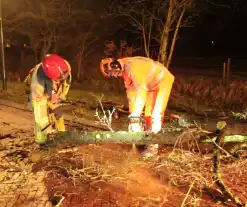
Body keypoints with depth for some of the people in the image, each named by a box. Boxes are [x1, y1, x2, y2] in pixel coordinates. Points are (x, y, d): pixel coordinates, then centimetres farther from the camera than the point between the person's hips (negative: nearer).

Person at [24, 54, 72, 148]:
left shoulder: (65, 66, -34)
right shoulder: (38, 80, -47)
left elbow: (67, 81, -8)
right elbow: (38, 105, -43)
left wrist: (62, 95, 0)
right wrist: (45, 126, -42)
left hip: (54, 93, 5)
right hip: (38, 93, -4)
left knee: (58, 113, 6)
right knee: (41, 115, -18)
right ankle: (43, 142, -5)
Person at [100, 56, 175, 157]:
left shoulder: (131, 66, -30)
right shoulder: (125, 72, 1)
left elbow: (141, 89, -37)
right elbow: (131, 92, 9)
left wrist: (136, 116, -36)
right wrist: (132, 115, 7)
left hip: (163, 80, -9)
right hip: (153, 85, 10)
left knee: (156, 113, -14)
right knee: (148, 113, 10)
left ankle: (153, 145, -9)